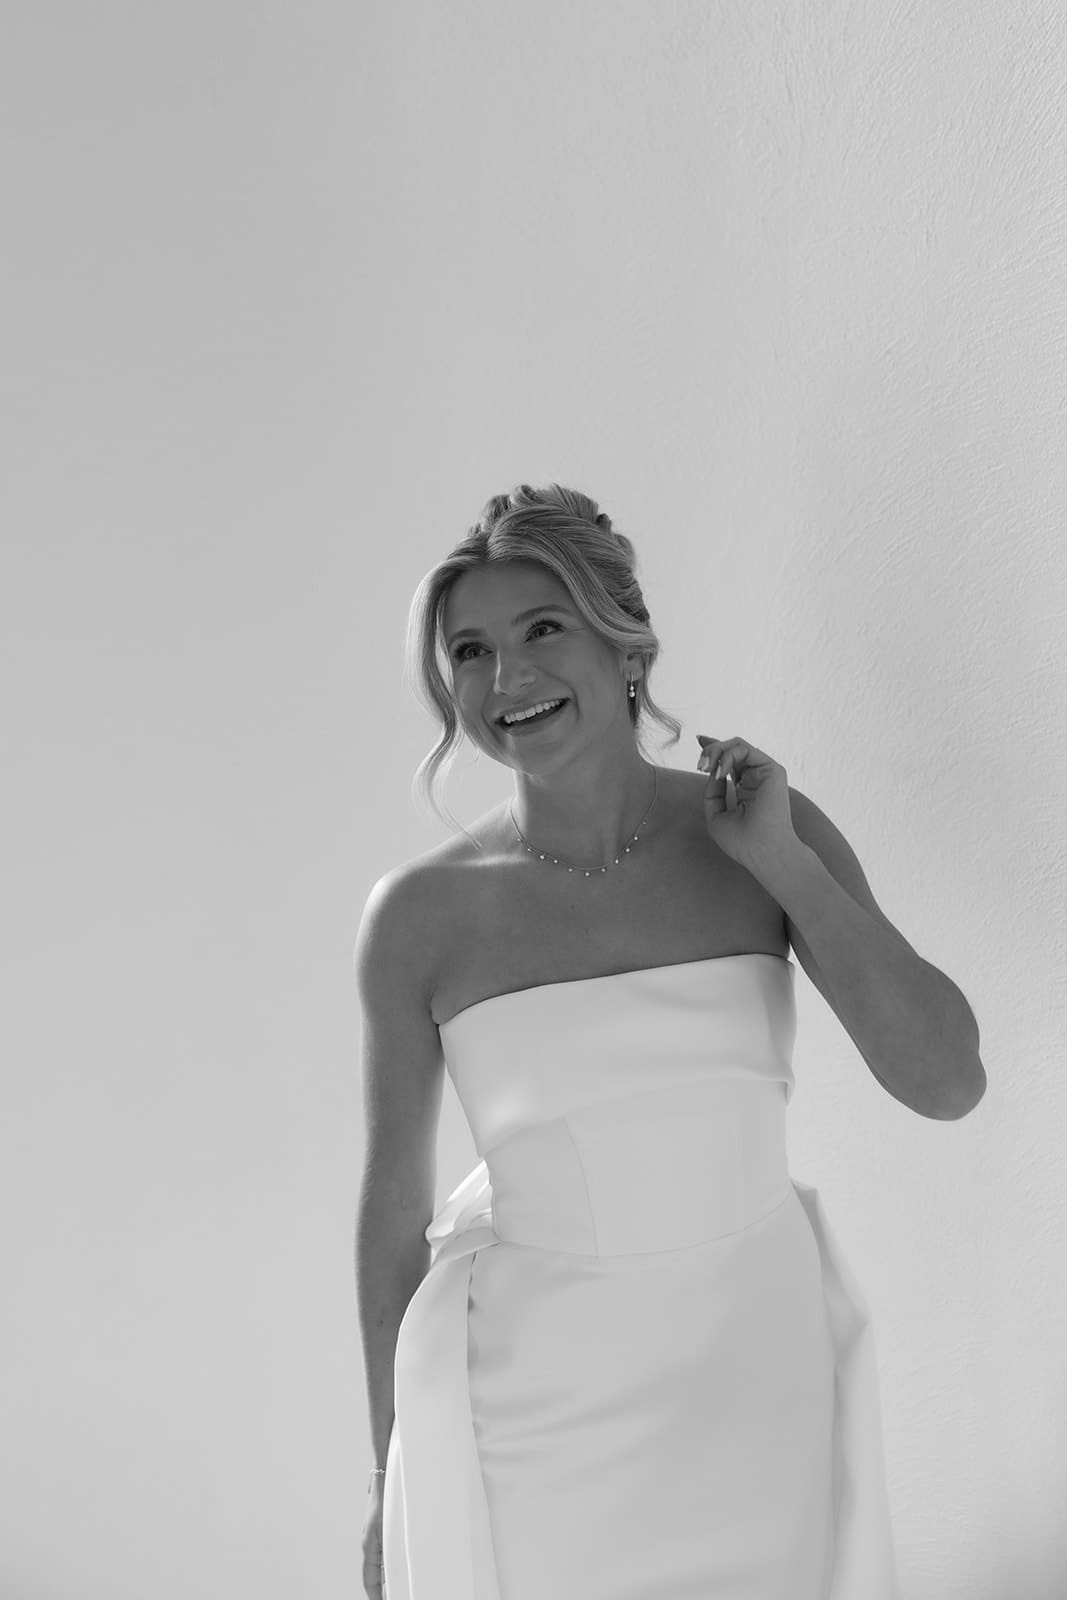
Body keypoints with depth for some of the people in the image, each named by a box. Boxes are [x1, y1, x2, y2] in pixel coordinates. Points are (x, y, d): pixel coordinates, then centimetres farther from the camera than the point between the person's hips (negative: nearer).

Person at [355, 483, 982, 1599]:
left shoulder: (764, 830, -7)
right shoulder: (420, 913, -11)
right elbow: (394, 1198, -2)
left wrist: (782, 863, -16)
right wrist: (391, 1475, 6)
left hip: (762, 1375, 2)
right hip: (539, 1410, -1)